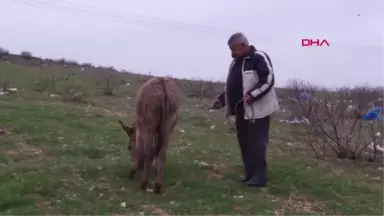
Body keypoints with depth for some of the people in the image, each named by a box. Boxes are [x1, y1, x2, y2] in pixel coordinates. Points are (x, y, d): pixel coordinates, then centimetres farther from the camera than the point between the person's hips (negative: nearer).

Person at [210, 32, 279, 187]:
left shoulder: (259, 58, -11)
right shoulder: (236, 62, 17)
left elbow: (268, 79, -19)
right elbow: (232, 85, 24)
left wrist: (252, 95, -27)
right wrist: (222, 99, 14)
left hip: (256, 110, -9)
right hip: (241, 110, 9)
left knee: (257, 144, -7)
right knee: (244, 143, 12)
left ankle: (259, 177, 0)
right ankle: (250, 175, 21)